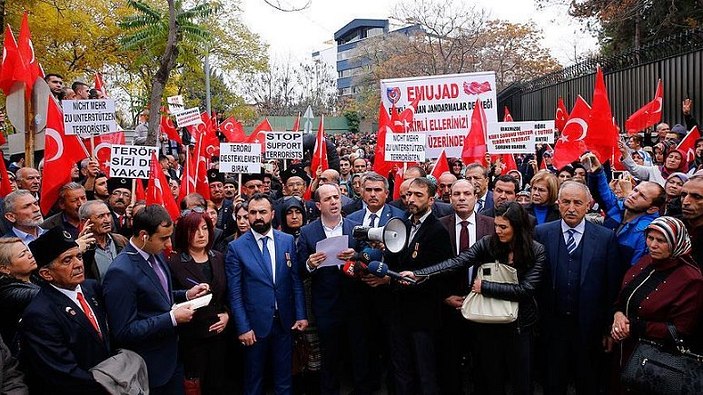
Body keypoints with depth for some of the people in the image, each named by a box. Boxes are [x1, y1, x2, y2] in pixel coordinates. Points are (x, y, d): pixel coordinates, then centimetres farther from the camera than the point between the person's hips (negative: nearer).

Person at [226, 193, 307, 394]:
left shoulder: (288, 241, 0)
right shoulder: (236, 247, -7)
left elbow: (297, 281, 3)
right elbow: (235, 293, -7)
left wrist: (301, 315, -1)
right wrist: (243, 327, -10)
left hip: (285, 321, 2)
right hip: (255, 324, -2)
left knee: (284, 377, 15)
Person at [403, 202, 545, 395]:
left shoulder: (536, 251, -9)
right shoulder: (487, 243, -6)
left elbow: (526, 289, -18)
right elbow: (457, 262, -16)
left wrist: (485, 286, -18)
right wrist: (418, 274, -28)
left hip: (519, 324, -1)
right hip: (489, 322, 1)